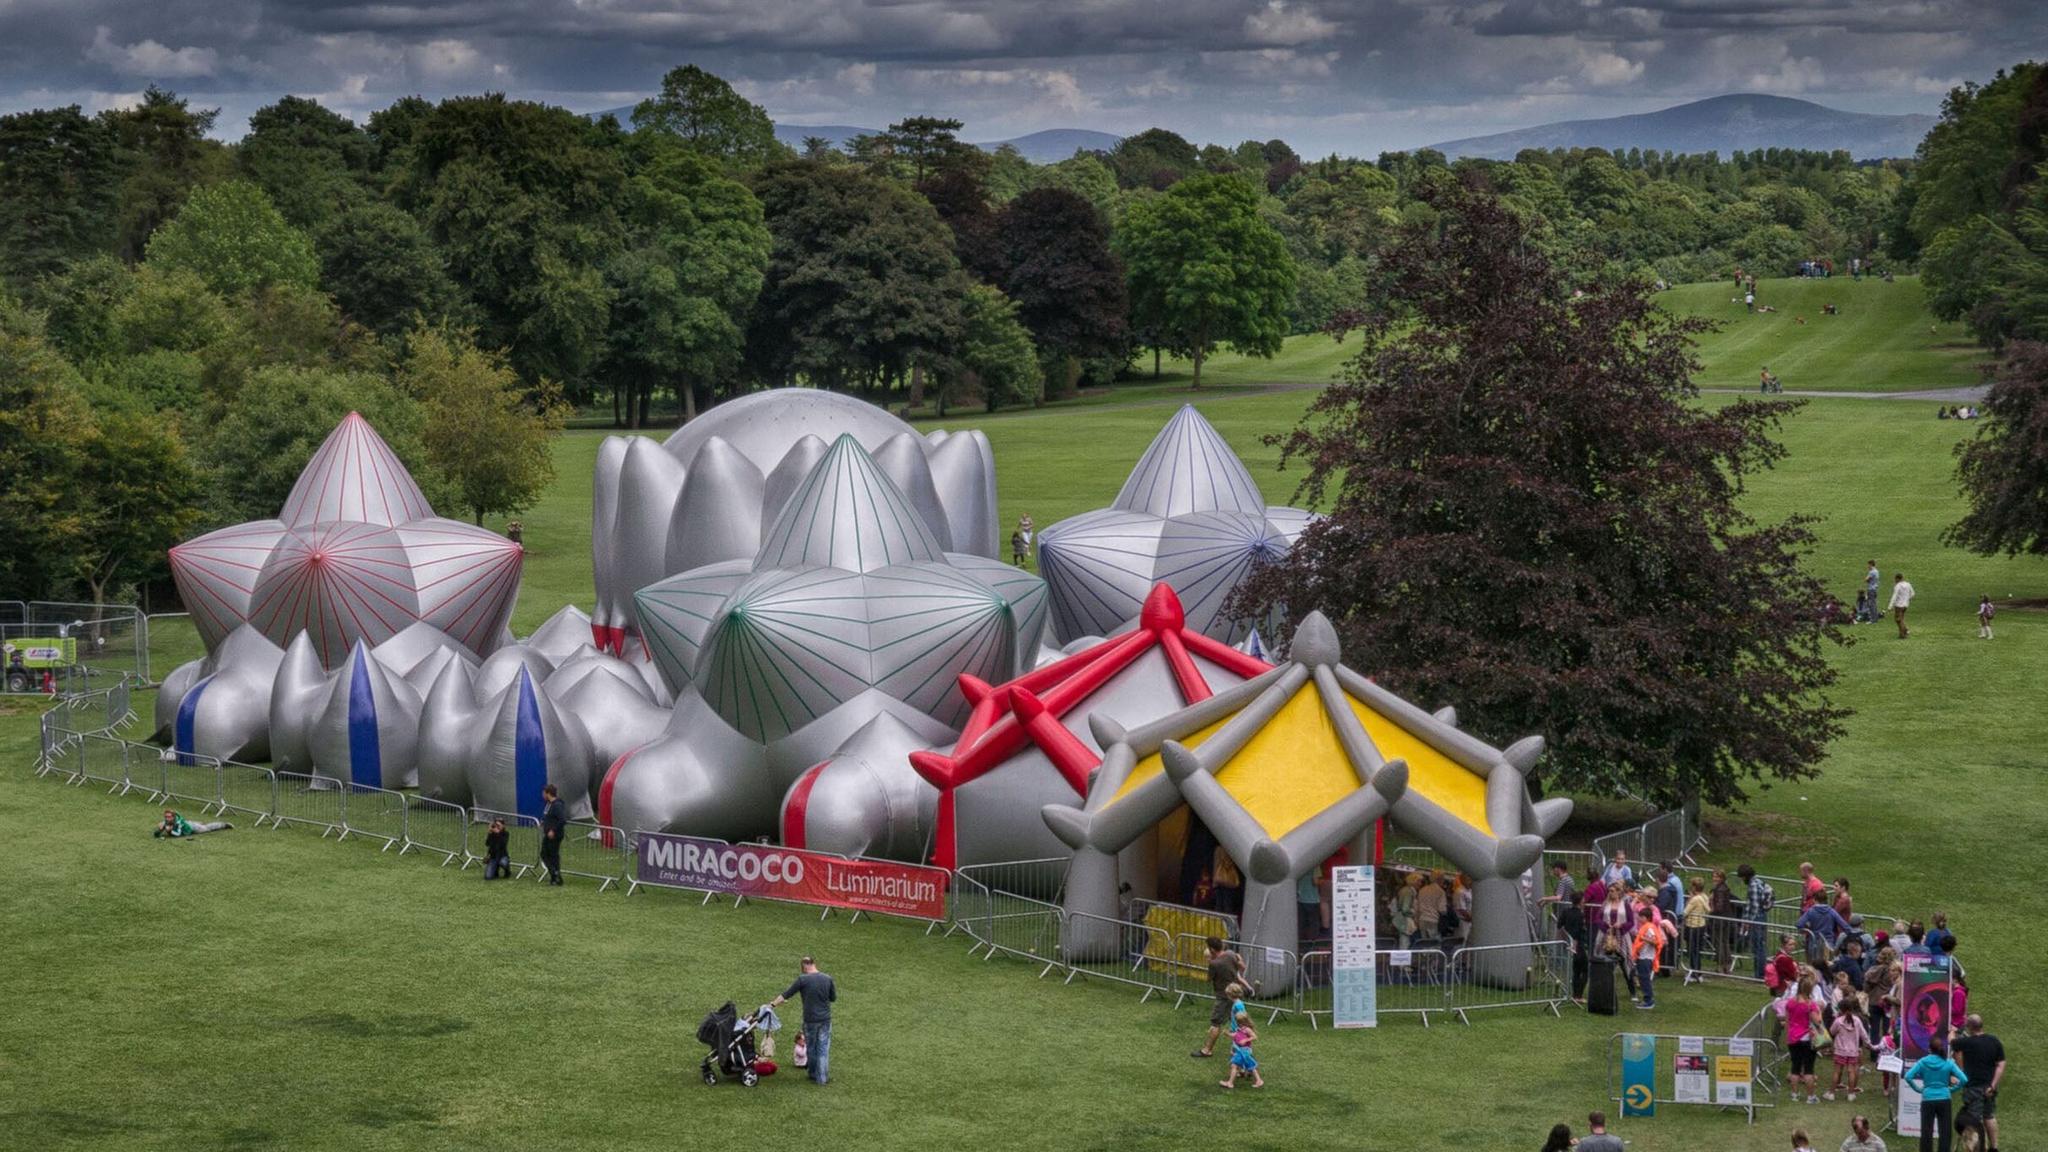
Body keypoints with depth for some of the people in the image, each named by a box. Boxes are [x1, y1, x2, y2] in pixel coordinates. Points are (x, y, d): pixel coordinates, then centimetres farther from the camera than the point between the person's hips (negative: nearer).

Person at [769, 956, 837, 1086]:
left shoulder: (802, 980, -11)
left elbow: (786, 994, -5)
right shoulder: (828, 979, -2)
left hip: (810, 1020, -2)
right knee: (823, 1048, 7)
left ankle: (813, 1075, 25)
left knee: (811, 1048, 14)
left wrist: (773, 1004, 6)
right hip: (825, 1019, 2)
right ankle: (822, 1076, 7)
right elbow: (833, 998, 8)